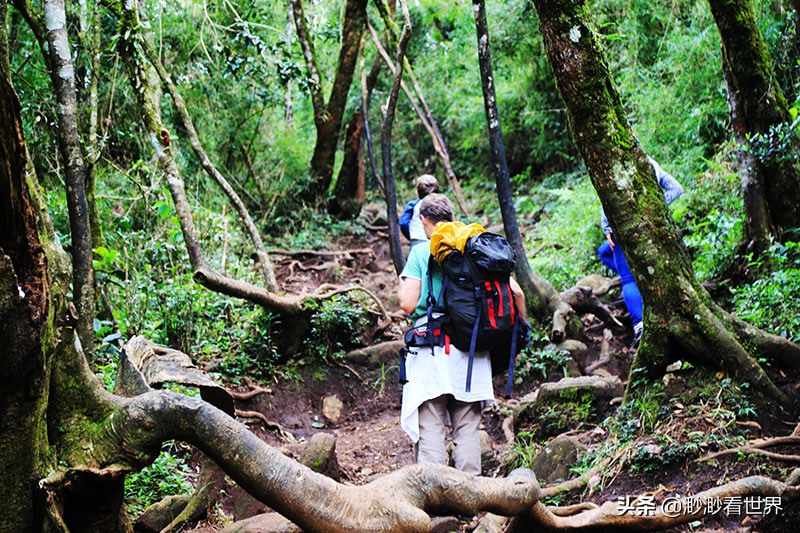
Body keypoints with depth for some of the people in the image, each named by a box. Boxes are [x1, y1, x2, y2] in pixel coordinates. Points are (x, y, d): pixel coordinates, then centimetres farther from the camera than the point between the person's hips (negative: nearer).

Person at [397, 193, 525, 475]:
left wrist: (401, 285, 14)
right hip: (472, 351, 4)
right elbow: (516, 292, 4)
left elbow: (408, 303, -8)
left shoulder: (421, 252, -1)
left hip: (431, 350, -3)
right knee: (468, 427, 12)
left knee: (430, 428, 0)